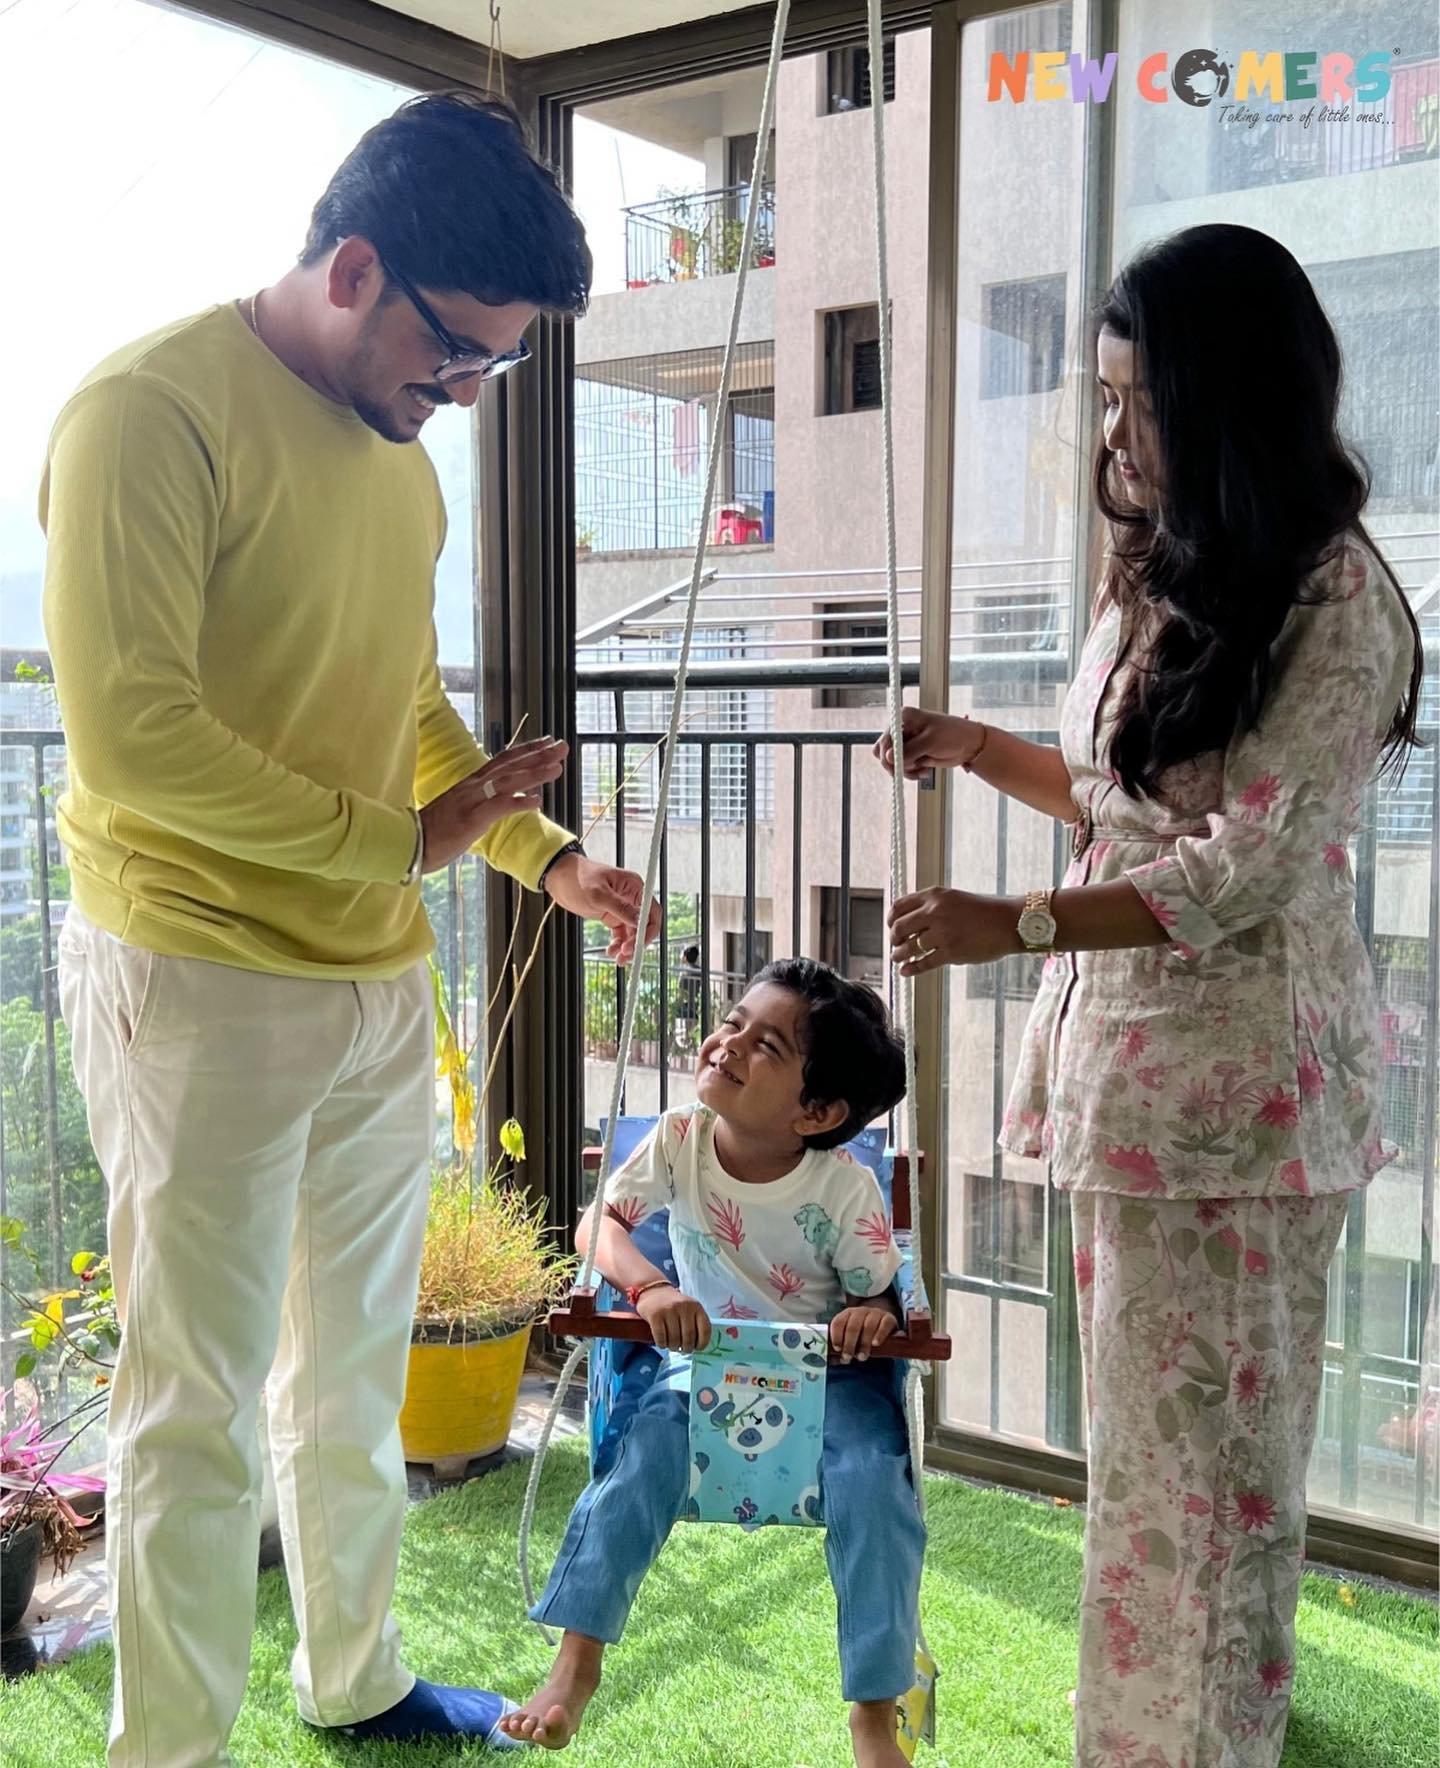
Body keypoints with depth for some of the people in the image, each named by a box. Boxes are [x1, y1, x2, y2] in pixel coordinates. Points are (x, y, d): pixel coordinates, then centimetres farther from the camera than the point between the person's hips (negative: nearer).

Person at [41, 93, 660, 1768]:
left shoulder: (396, 452, 10)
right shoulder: (152, 409, -15)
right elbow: (131, 734, -21)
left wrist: (547, 854, 6)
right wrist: (398, 839, -15)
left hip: (377, 979, 8)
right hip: (198, 983, -8)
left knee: (358, 1367, 20)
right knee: (200, 1406, 4)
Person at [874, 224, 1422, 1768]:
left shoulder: (1335, 601, -11)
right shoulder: (1157, 580, 13)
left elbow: (1250, 866, -17)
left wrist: (1019, 925, -21)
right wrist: (980, 751, 11)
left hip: (1236, 1073, -7)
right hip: (1123, 1050, 7)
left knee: (1206, 1440, 4)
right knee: (1142, 1427, 15)